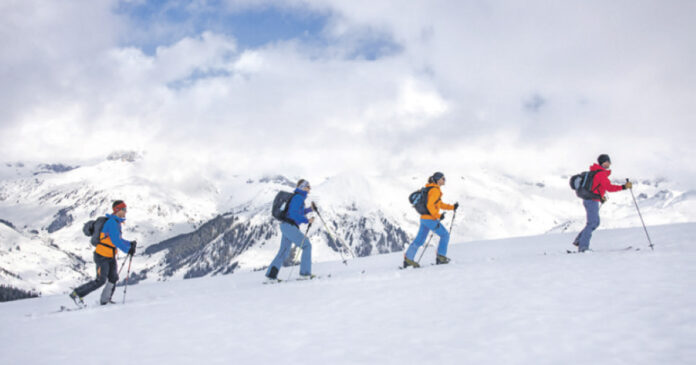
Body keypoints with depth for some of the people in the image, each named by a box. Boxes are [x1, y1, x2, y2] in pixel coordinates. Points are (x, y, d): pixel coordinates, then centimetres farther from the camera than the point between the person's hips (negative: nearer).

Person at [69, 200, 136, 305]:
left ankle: (105, 300, 16)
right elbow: (115, 240, -25)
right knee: (100, 281, -8)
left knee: (113, 279, 5)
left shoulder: (117, 222, 12)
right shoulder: (112, 222, -19)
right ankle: (76, 294, 6)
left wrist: (130, 244, 9)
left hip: (110, 257, 9)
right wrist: (128, 250, -19)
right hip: (102, 256, -9)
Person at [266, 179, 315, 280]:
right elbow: (294, 213, -22)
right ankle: (305, 272, -2)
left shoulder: (299, 197, 18)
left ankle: (271, 273, 14)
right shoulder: (298, 197, -12)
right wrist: (307, 220, -18)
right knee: (307, 246, -4)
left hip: (286, 226, 10)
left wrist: (310, 209, 17)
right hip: (290, 226, -10)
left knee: (284, 252, 13)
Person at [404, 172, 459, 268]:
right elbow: (430, 205, -23)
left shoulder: (435, 190, 19)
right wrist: (438, 216, -17)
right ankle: (441, 257, 6)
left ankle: (408, 259, 12)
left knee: (419, 240, 11)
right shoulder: (435, 190, -13)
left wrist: (452, 207, 20)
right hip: (430, 219, -10)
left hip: (424, 218, 10)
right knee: (445, 235, 4)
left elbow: (440, 204, 26)